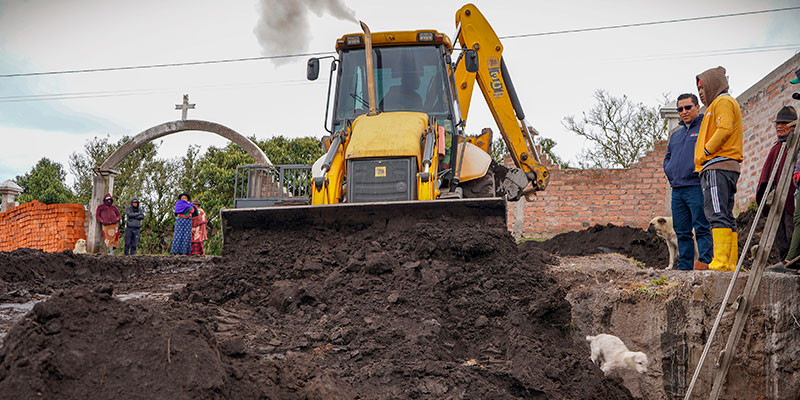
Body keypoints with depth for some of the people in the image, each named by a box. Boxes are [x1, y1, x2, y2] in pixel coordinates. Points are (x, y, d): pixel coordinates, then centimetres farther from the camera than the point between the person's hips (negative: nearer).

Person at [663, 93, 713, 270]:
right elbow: (667, 157, 32)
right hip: (677, 189, 7)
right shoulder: (675, 135, 24)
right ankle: (684, 268, 10)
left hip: (696, 187, -7)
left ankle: (705, 261, -10)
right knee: (682, 232, 7)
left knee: (701, 228, -10)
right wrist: (670, 174, 14)